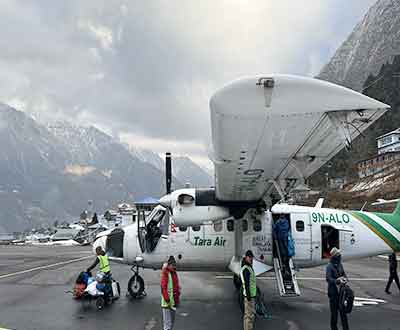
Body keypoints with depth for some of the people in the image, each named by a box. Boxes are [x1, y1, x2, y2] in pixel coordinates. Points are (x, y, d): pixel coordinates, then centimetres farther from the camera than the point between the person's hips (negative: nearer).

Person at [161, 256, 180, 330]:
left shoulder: (174, 273, 11)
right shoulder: (165, 274, -15)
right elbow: (163, 288, -20)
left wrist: (177, 299, 17)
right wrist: (167, 299, -23)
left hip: (174, 302, 9)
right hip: (167, 302, -9)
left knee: (172, 321, 18)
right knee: (168, 322, -8)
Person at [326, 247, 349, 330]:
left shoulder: (340, 265, 8)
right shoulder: (329, 266, -12)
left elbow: (344, 274, 13)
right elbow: (328, 278, -22)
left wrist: (344, 279, -9)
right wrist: (337, 281, -37)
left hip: (341, 291, 6)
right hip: (333, 292, -6)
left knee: (343, 311, 10)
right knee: (334, 312, 2)